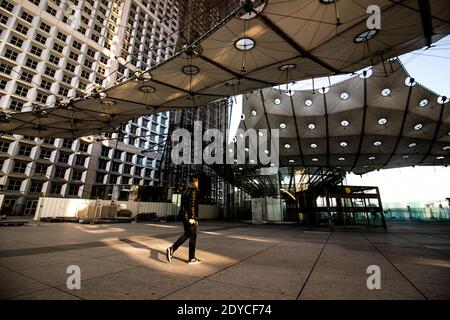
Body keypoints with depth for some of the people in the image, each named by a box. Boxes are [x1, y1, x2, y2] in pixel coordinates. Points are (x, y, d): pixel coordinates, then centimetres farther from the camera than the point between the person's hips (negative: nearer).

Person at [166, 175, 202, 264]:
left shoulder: (185, 190, 14)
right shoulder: (194, 190, -12)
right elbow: (192, 204, -21)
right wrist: (192, 217, -21)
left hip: (184, 215, 9)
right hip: (190, 217, -8)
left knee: (186, 234, 19)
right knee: (193, 236, 3)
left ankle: (171, 249, 9)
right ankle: (191, 259, 12)